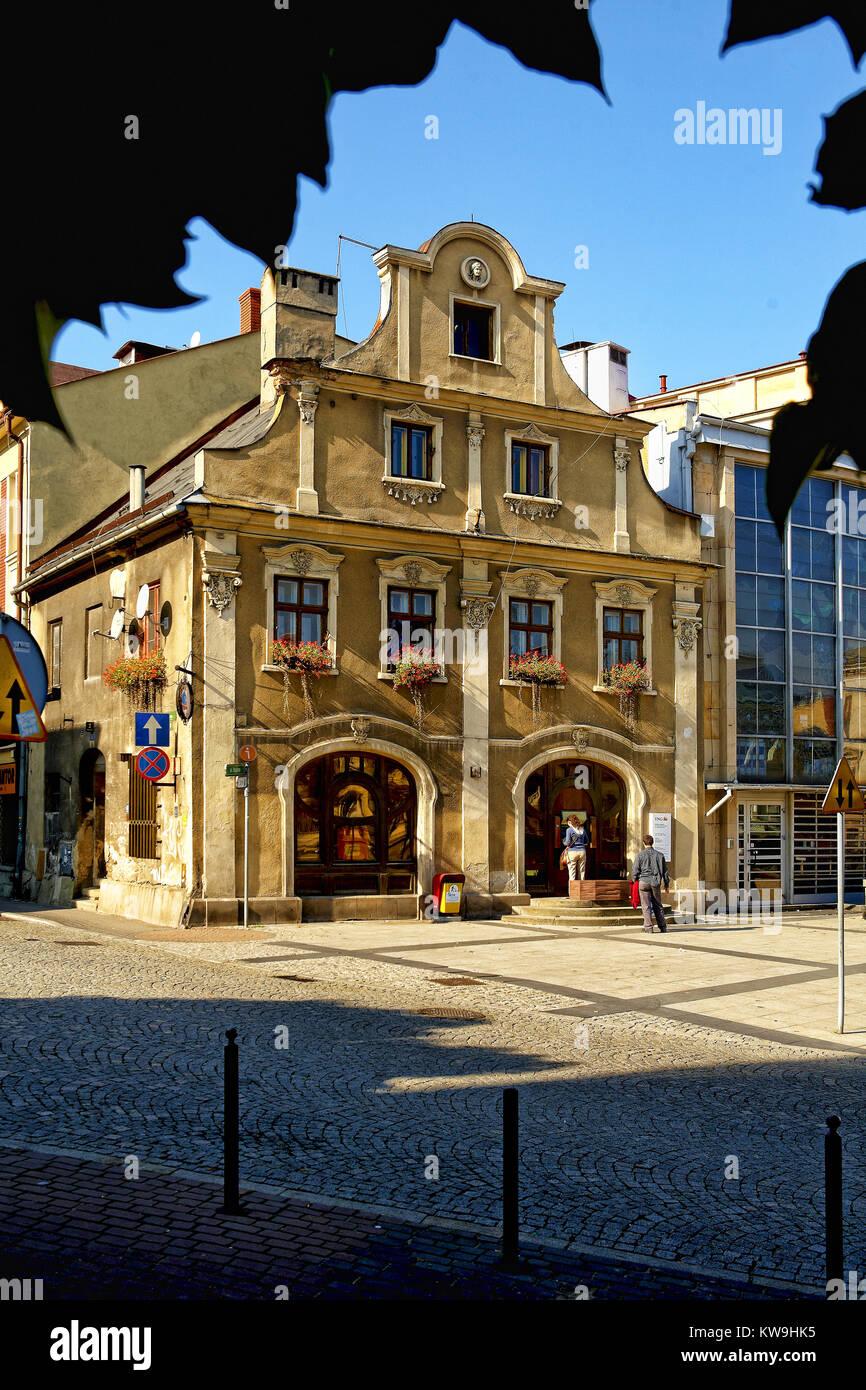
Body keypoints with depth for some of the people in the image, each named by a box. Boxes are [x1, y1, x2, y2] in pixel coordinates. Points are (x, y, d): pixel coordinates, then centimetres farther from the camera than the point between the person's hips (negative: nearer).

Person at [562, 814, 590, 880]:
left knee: (572, 874, -1)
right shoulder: (583, 829, 9)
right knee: (582, 872, 10)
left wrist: (564, 842, 11)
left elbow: (568, 843, -9)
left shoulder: (569, 830, -5)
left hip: (572, 852, -4)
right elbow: (587, 841, 16)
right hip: (582, 852, 4)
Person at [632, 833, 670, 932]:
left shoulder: (640, 855, -1)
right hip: (656, 882, 3)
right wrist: (667, 884, 18)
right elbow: (665, 871, 10)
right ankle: (663, 927, 15)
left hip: (644, 881, -3)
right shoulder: (659, 855, 7)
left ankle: (649, 928, -3)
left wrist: (634, 881, 13)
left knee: (646, 906, 0)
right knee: (658, 905, 13)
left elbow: (635, 870, 0)